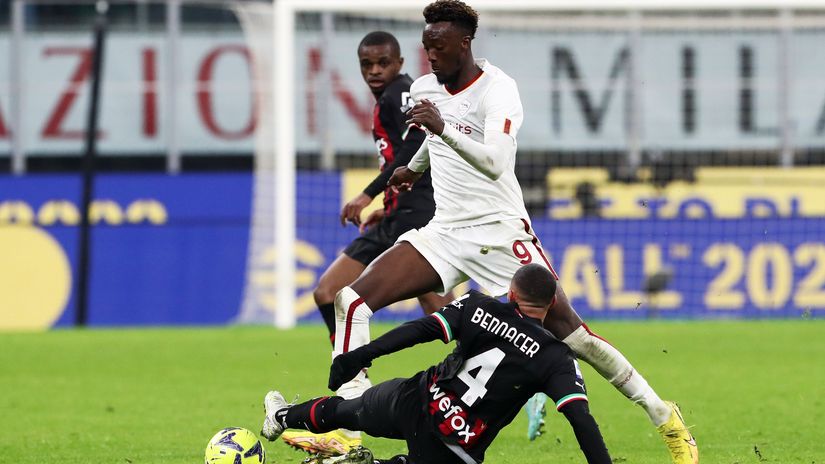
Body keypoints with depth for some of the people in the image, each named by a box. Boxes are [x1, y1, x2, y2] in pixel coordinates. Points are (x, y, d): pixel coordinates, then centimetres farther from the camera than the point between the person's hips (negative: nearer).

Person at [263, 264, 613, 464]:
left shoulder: (478, 307, -3)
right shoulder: (557, 359, -8)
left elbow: (421, 330, -10)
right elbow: (581, 420, -17)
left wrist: (363, 355, -11)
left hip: (417, 401, 4)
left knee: (350, 410, 32)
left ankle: (283, 417, 56)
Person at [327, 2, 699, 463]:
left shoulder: (497, 90, -15)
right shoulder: (425, 89, 7)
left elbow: (494, 163, -32)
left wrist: (442, 128, -42)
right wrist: (414, 168, 45)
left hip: (500, 230, -6)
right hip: (445, 231, 6)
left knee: (570, 333, -10)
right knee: (352, 300, -11)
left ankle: (665, 418, 6)